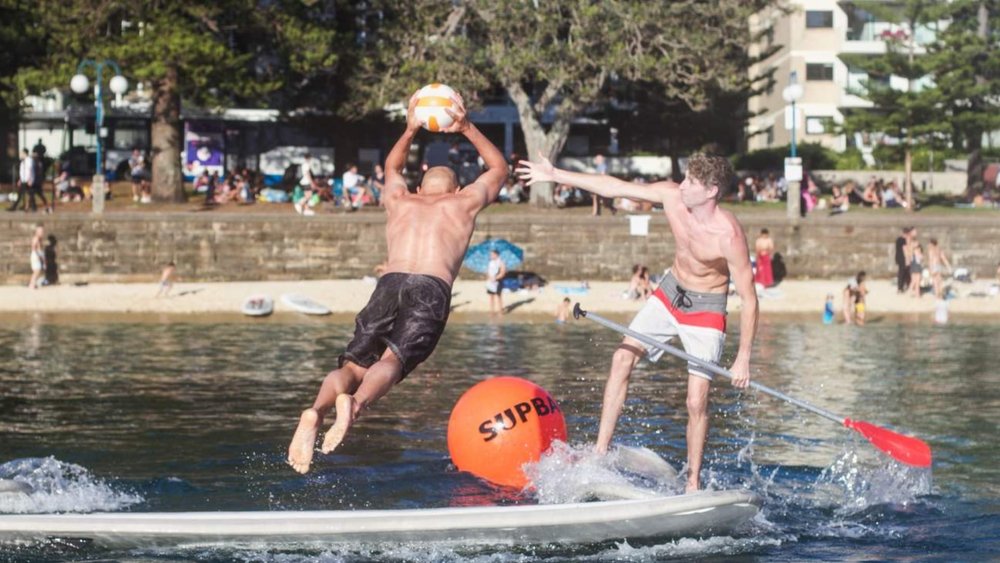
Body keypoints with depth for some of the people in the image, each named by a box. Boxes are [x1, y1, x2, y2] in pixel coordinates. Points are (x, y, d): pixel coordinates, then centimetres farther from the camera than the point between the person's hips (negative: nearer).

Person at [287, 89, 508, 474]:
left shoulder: (399, 200, 32)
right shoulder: (464, 203, 27)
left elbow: (392, 167, 57)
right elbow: (499, 168, 47)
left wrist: (410, 131, 61)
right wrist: (467, 129, 50)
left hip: (389, 284, 2)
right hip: (433, 290, -2)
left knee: (354, 364, -3)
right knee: (393, 360, -20)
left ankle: (316, 411, -35)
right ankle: (355, 404, -52)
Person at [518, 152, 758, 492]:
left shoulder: (729, 236, -31)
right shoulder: (672, 196, -17)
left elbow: (749, 299, -24)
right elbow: (614, 187, -7)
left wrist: (743, 360, -22)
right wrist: (555, 175, -5)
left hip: (706, 309, -6)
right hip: (670, 291, 6)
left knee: (697, 402, -8)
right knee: (623, 357, -6)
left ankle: (693, 483, 7)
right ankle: (600, 450, -1)